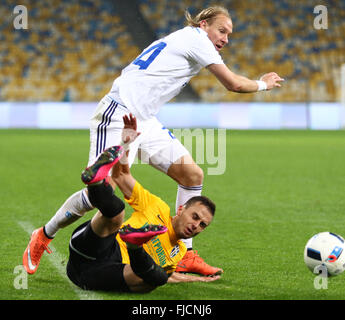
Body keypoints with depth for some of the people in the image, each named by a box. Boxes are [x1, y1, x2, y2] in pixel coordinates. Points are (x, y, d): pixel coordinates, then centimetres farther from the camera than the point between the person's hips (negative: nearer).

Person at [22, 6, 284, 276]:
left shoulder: (183, 41, 21)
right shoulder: (196, 37, -6)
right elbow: (233, 84, -6)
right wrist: (262, 84, 11)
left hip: (144, 121, 10)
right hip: (119, 115, -10)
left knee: (193, 175, 2)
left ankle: (184, 255, 7)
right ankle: (43, 237, 5)